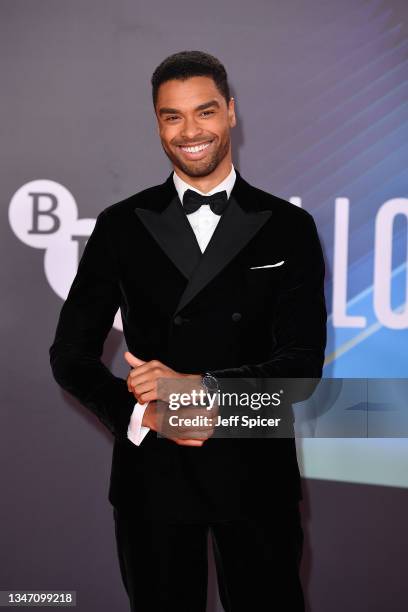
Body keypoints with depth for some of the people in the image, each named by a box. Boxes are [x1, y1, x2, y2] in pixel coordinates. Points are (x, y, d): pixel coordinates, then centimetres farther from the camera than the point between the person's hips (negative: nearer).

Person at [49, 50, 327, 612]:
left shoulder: (289, 227, 0)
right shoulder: (121, 226, 2)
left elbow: (304, 361, -6)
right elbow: (71, 354, 2)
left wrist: (200, 386, -19)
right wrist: (140, 413, -14)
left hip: (255, 473, 0)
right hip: (151, 472, 0)